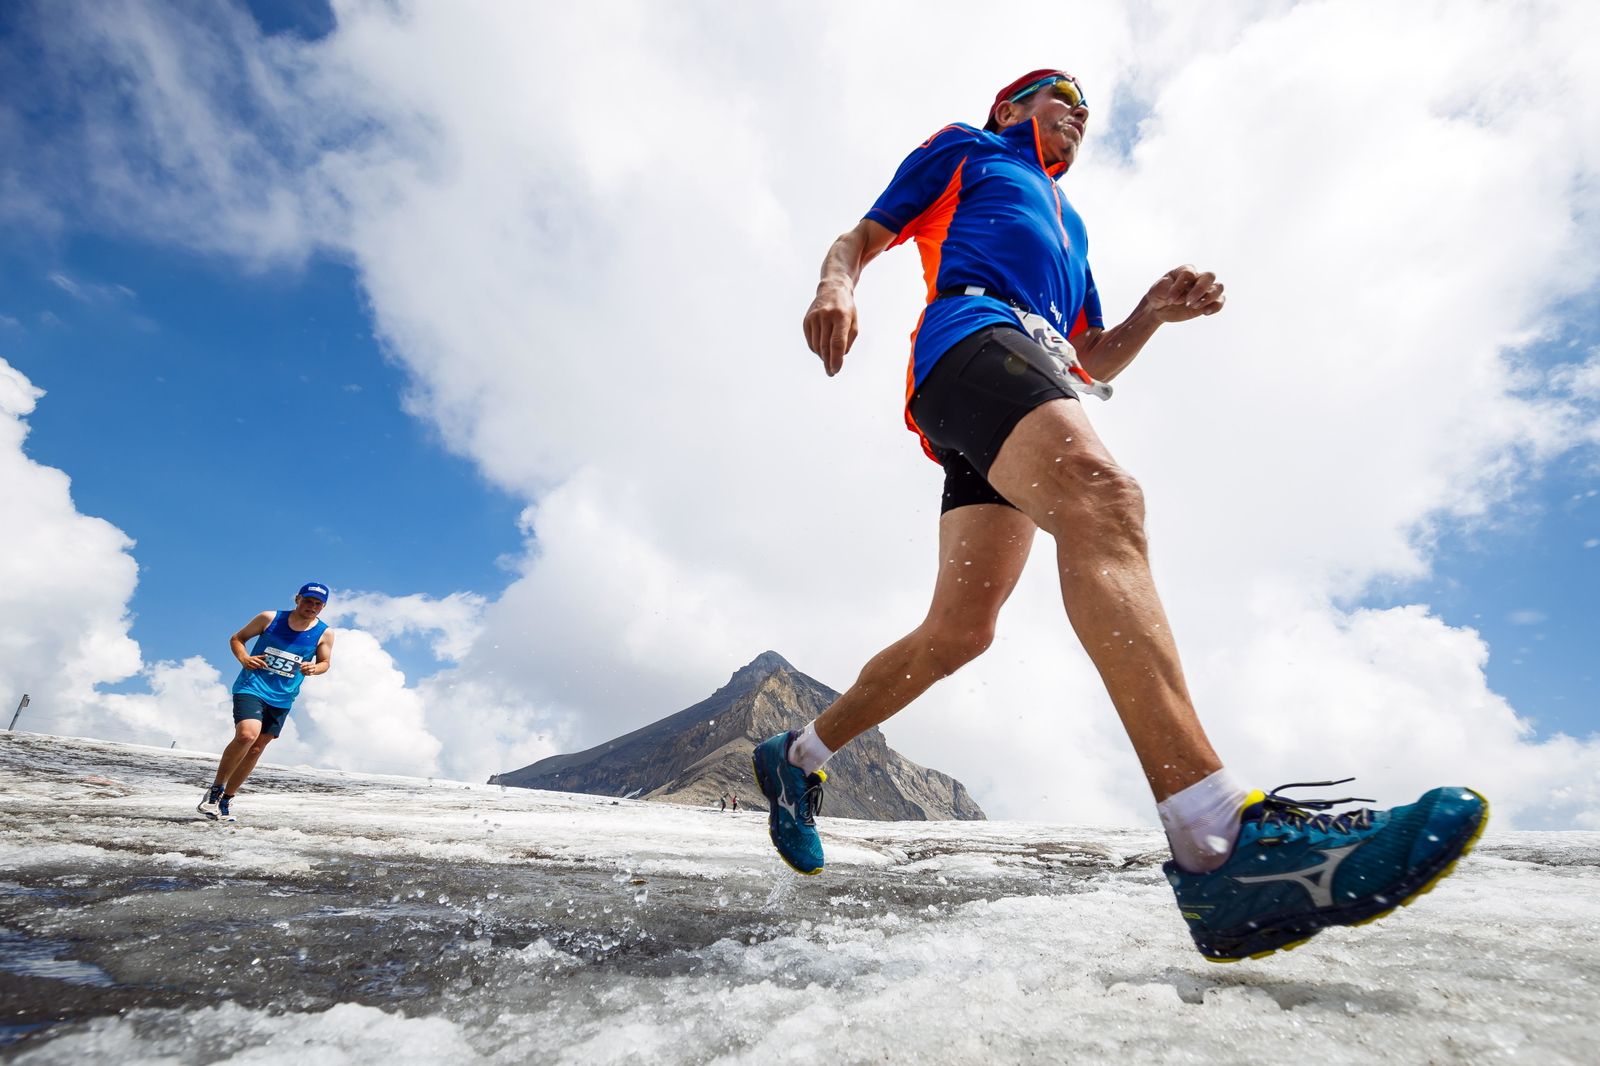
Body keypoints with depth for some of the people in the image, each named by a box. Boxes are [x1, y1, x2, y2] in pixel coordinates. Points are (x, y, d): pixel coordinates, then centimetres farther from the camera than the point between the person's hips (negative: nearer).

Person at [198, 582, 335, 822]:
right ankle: (216, 789, -4)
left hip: (282, 699, 3)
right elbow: (237, 638, 8)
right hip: (251, 686, -3)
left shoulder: (324, 634, -2)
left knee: (255, 750, 7)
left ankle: (226, 799, 25)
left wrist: (314, 669, -12)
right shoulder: (269, 618, -4)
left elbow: (325, 662, 11)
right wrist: (243, 657, -12)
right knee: (247, 734, -25)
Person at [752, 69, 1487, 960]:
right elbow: (862, 237, 16)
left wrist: (1154, 312, 12)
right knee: (1101, 493, -35)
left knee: (962, 629, -6)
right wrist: (838, 284, -9)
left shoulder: (1070, 226, 42)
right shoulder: (965, 149, 28)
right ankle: (1222, 844, -50)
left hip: (1035, 371, 7)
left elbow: (1097, 365, 34)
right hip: (972, 331, -7)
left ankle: (798, 759, 11)